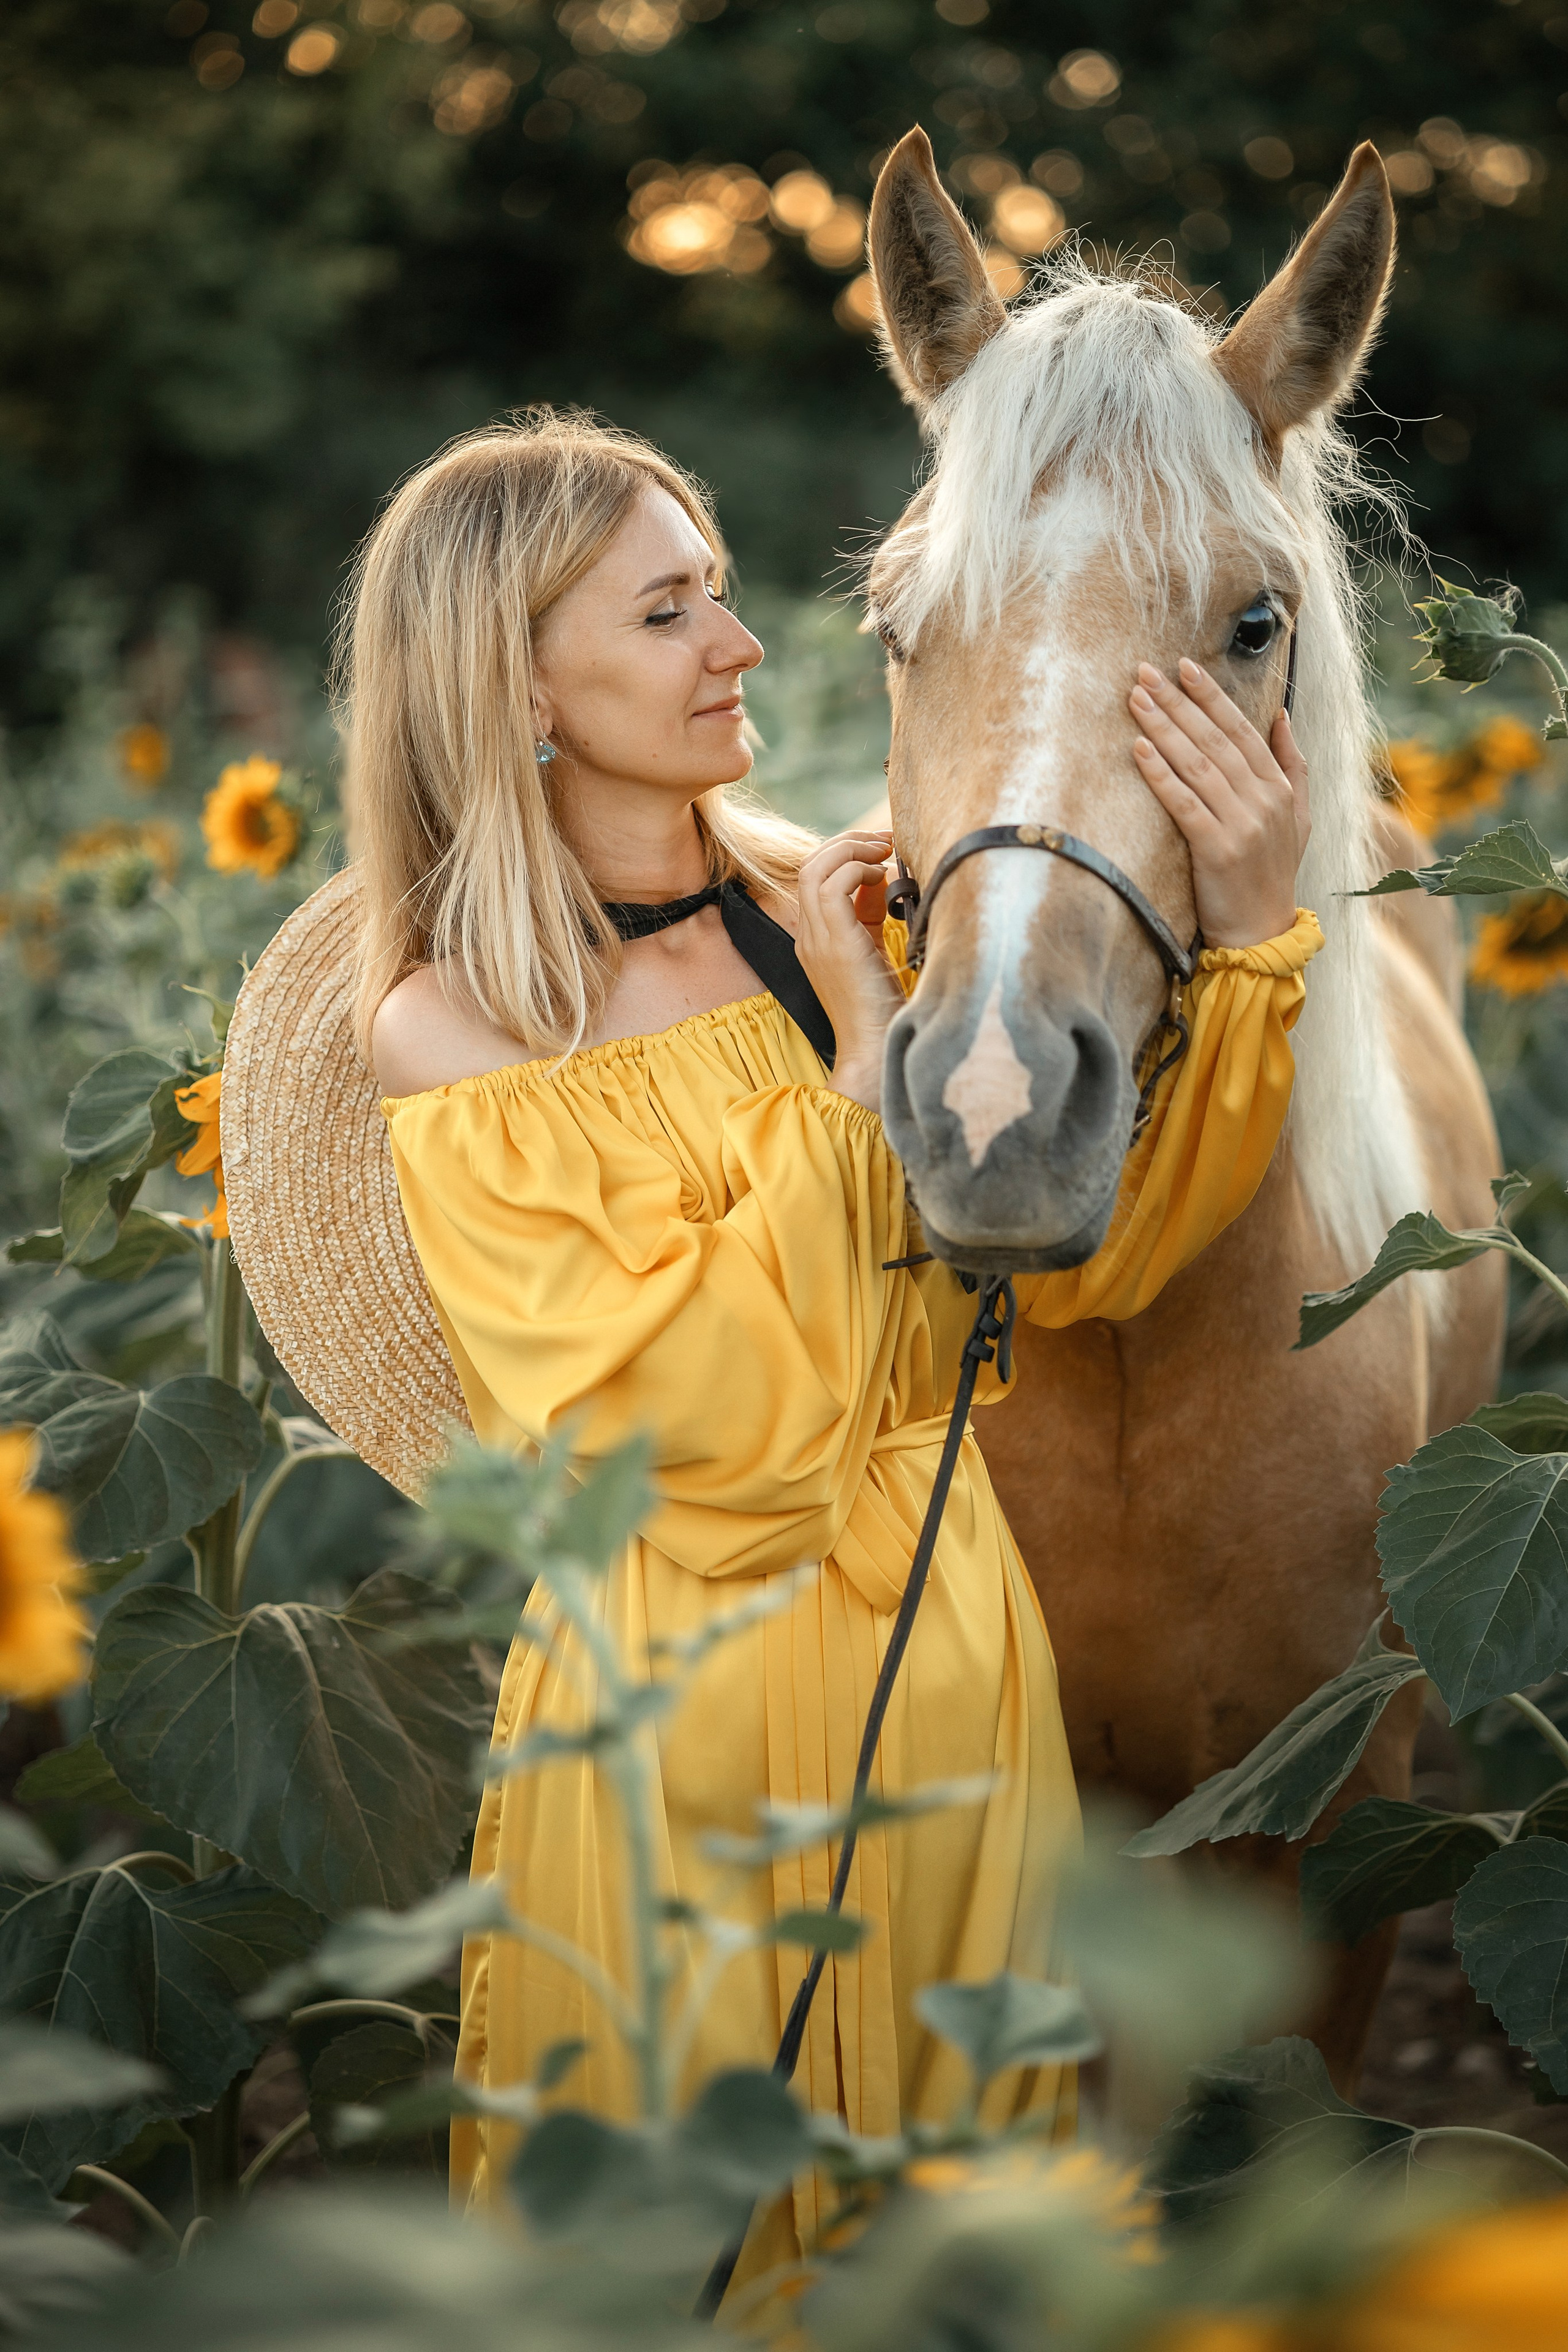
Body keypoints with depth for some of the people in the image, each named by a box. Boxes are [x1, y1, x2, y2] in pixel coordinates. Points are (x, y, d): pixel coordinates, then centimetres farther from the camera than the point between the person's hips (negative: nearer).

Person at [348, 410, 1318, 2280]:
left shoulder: (824, 900, -1)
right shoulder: (451, 1041, -13)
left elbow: (1075, 1252, -2)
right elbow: (715, 1418, -21)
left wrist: (1250, 942, -12)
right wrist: (867, 1055, -20)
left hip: (947, 1642, 4)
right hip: (686, 1693, -4)